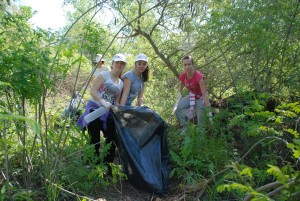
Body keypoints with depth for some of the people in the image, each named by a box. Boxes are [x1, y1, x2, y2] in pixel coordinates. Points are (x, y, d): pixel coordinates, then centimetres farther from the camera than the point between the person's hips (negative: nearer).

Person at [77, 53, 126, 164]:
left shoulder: (121, 83, 13)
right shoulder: (104, 75, -3)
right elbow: (92, 91, -12)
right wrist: (103, 101, -27)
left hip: (108, 112, 6)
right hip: (95, 109, -5)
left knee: (113, 137, 2)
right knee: (95, 140, -2)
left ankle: (107, 163, 18)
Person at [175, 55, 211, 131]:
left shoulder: (198, 76, -32)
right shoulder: (182, 76, -16)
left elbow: (204, 93, -31)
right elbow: (180, 89, 5)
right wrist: (179, 97, -13)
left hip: (200, 97, -4)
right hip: (191, 96, 5)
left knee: (201, 118, -11)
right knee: (177, 108, -15)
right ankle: (185, 128, 2)